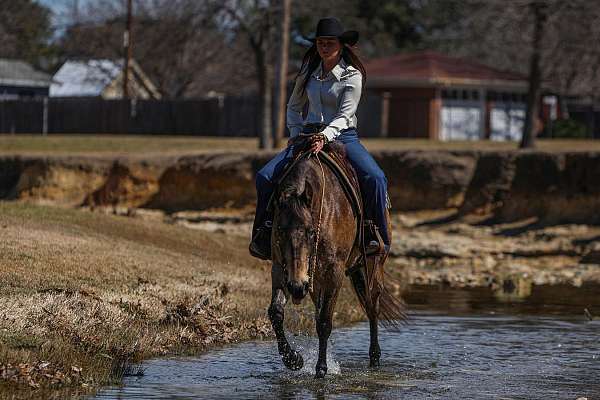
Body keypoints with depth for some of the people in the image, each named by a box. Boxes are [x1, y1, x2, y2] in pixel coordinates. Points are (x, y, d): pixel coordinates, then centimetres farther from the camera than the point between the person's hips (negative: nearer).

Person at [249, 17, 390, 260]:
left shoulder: (352, 76, -6)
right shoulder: (309, 71, 9)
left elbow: (344, 115, -15)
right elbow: (294, 107, 21)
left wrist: (325, 136, -31)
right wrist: (295, 133, 5)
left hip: (343, 136, -4)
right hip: (309, 135, 4)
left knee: (375, 178, -29)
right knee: (265, 177, -15)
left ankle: (379, 238, -18)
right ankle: (263, 236, -5)